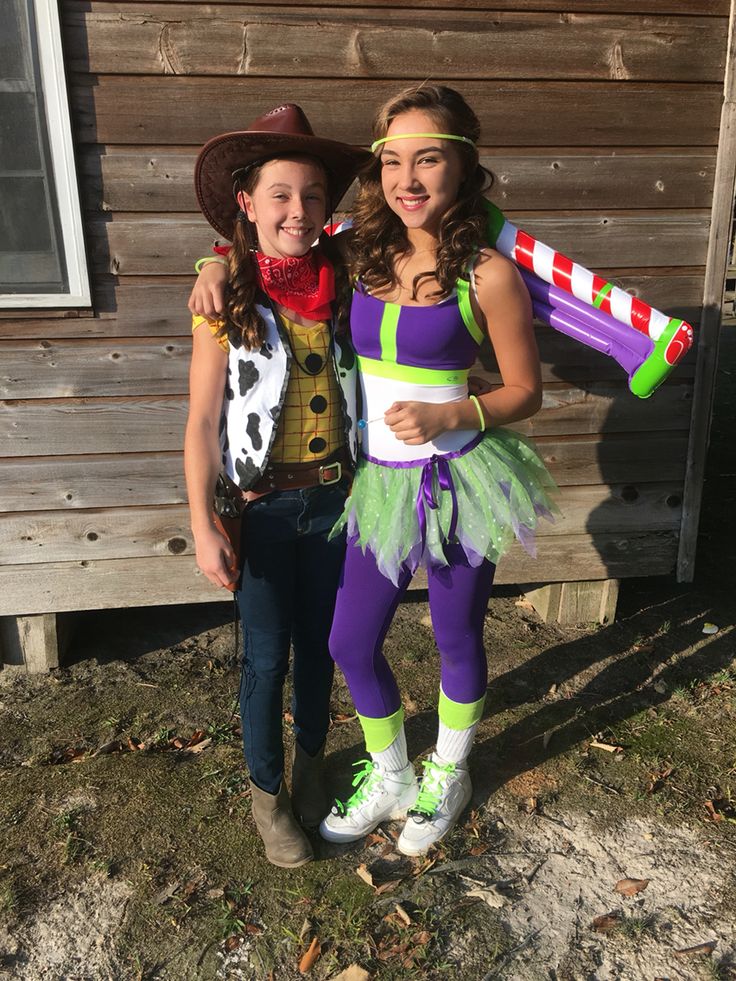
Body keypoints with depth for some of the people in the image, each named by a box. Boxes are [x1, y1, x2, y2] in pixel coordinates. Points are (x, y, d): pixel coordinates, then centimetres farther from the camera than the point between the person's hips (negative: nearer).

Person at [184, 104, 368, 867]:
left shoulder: (340, 283, -2)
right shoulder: (226, 298, -11)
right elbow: (202, 422, -10)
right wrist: (203, 527, -13)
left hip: (333, 496, 3)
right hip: (261, 505, -3)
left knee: (319, 642, 19)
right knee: (266, 656, 10)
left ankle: (310, 765, 45)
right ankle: (267, 792, 36)